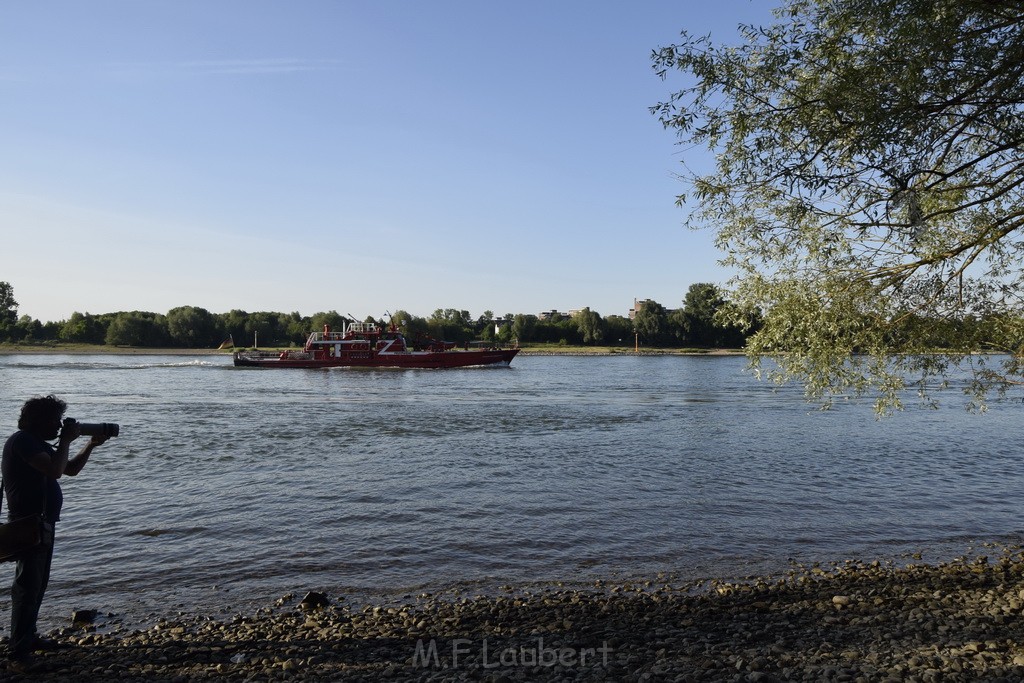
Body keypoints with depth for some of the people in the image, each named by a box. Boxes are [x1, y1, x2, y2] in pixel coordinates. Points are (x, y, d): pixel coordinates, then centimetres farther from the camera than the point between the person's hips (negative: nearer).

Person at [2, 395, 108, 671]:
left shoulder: (39, 444, 14)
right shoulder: (22, 441, -17)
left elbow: (71, 469, 20)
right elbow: (55, 470, -29)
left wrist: (91, 445, 10)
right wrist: (66, 440, -17)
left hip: (43, 522, 10)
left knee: (38, 584, 17)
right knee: (28, 586, -9)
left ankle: (28, 638, 28)